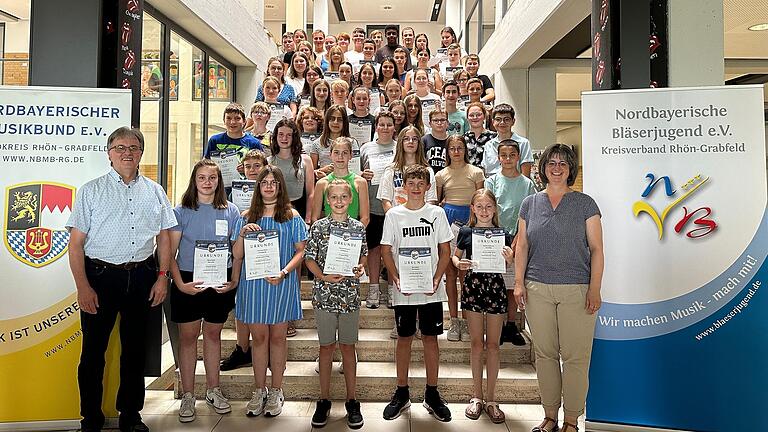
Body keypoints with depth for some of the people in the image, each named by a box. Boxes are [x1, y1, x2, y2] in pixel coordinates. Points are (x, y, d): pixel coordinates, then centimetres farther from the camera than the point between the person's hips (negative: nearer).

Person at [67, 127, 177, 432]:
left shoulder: (155, 192, 8)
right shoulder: (91, 191, 0)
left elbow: (164, 237, 11)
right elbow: (76, 242, -3)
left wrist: (162, 276, 2)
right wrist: (83, 287, -9)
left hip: (142, 276, 2)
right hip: (100, 275, -2)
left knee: (135, 349, 13)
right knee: (94, 349, 5)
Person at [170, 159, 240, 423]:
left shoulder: (231, 211, 3)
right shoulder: (181, 211, -3)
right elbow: (170, 253, -4)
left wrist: (234, 281, -5)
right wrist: (180, 283, -15)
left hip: (220, 282, 2)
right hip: (189, 282, -1)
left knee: (213, 334, 13)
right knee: (188, 336, 6)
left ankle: (213, 390, 27)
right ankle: (187, 396, 19)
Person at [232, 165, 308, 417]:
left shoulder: (291, 216, 3)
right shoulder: (247, 217, 8)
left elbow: (300, 251, -1)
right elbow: (237, 255, 6)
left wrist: (284, 272, -16)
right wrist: (242, 234, -13)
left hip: (281, 284, -1)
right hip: (253, 282, 2)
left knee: (277, 337, 6)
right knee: (259, 337, 8)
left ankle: (276, 391, 19)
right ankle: (259, 391, 21)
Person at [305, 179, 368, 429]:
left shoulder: (358, 228, 4)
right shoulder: (318, 227, -1)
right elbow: (310, 259, 0)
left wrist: (360, 268, -8)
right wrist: (324, 277, -15)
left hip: (350, 295, 1)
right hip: (324, 294, -1)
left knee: (348, 346, 9)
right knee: (326, 346, 8)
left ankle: (352, 400, 20)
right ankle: (324, 400, 21)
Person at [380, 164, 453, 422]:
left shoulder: (436, 213, 2)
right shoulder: (394, 215, 1)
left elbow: (445, 250, 4)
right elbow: (386, 251, 2)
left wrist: (436, 279, -9)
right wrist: (396, 279, -11)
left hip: (431, 288, 0)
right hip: (403, 289, 0)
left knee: (430, 338, 7)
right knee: (404, 338, 9)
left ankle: (432, 394, 21)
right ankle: (402, 393, 22)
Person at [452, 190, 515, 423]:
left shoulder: (502, 234, 0)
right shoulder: (465, 232, 1)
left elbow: (508, 266, 7)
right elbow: (455, 256, 12)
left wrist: (509, 258, -15)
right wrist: (458, 263, -9)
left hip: (495, 286, 0)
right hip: (473, 285, 0)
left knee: (492, 344, 6)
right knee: (477, 343, 7)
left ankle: (491, 398, 18)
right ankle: (476, 395, 21)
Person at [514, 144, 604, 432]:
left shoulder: (585, 203, 3)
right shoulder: (530, 203, 10)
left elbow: (596, 249, 1)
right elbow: (522, 246, 11)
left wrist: (594, 289, -7)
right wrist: (519, 283, 2)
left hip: (576, 290, -2)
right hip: (537, 290, 2)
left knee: (575, 357, 0)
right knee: (544, 354, 9)